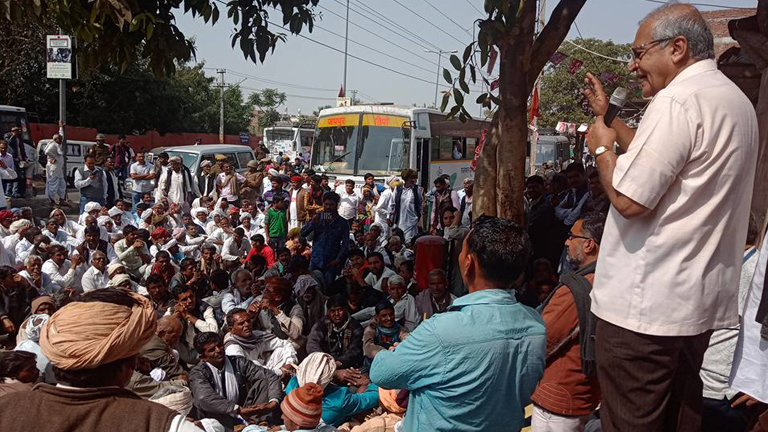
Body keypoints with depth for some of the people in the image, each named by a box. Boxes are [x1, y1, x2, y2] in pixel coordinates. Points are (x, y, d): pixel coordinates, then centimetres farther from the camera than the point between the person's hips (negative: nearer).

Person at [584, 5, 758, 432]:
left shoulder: (678, 98, -17)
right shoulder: (735, 100, 15)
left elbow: (630, 200, -22)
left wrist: (602, 148, -4)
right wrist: (608, 116, 24)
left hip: (646, 303, -10)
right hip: (699, 300, 10)